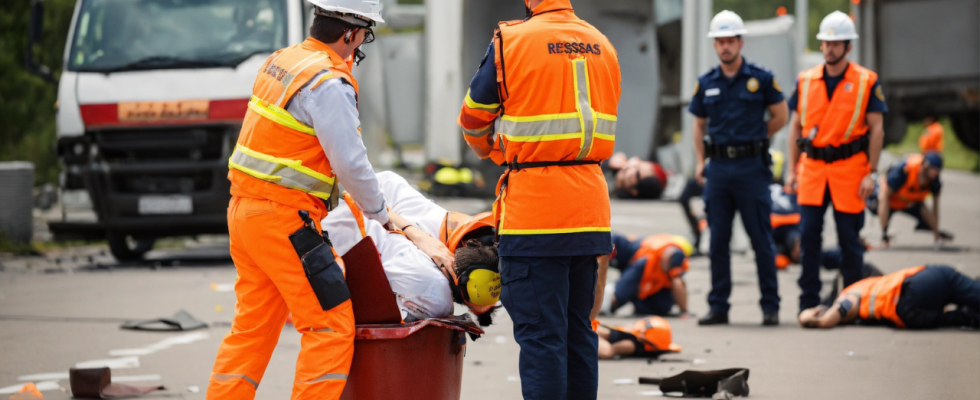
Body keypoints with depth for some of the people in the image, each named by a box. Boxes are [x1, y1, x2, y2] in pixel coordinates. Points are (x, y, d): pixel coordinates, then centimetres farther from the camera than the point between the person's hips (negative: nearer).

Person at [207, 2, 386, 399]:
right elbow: (351, 163, -16)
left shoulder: (280, 61, 12)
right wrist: (382, 214, -1)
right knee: (331, 324, -6)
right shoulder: (329, 84, -16)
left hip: (244, 210, 9)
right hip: (284, 220, -9)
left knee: (252, 325, 15)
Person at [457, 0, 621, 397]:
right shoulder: (602, 45, 12)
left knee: (540, 335, -5)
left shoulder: (511, 42, -7)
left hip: (533, 208, -6)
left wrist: (490, 150, 26)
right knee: (579, 330, 13)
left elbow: (474, 119, 5)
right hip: (590, 209, 6)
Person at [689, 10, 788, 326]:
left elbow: (780, 116, 7)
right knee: (718, 241, 5)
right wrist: (700, 162, 6)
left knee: (761, 240, -1)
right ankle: (718, 307, 10)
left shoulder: (761, 78, -1)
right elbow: (699, 125, 17)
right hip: (719, 169, 3)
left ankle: (770, 306, 5)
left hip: (752, 169, -3)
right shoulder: (706, 83, 9)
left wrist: (753, 140, 7)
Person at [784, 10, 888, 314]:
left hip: (849, 166, -2)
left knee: (849, 238, 2)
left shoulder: (866, 81, 0)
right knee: (808, 234, -3)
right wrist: (791, 169, 7)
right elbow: (796, 126, 13)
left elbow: (876, 129, 0)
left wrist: (871, 173, -7)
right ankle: (808, 303, 2)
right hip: (812, 166, 3)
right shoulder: (806, 81, 9)